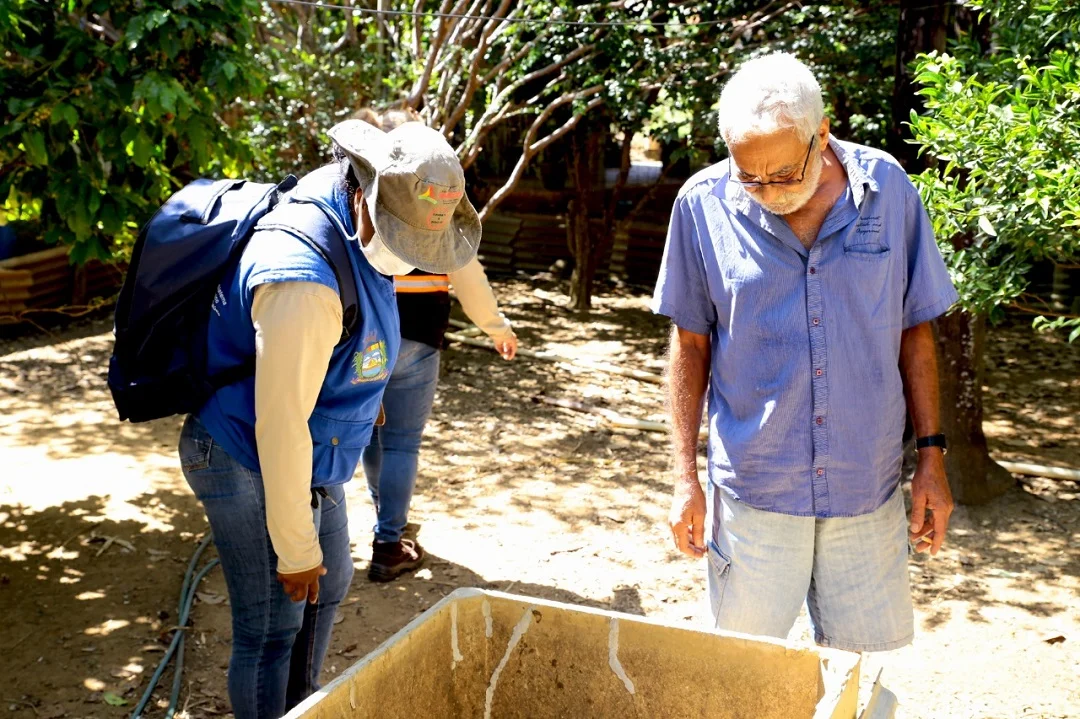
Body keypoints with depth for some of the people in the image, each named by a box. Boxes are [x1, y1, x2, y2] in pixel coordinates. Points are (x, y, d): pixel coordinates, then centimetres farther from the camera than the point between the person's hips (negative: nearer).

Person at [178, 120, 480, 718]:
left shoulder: (356, 230, -4)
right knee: (272, 631, 0)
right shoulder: (304, 280, -34)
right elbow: (280, 425, -29)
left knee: (328, 585, 25)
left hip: (306, 459, 10)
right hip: (252, 467, -10)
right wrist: (294, 549, -21)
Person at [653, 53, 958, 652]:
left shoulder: (887, 189, -5)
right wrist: (685, 477, 0)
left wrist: (931, 454, 3)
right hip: (753, 490, -1)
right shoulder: (705, 204, -8)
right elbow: (691, 342, 1)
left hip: (867, 489, 1)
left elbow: (914, 330, 5)